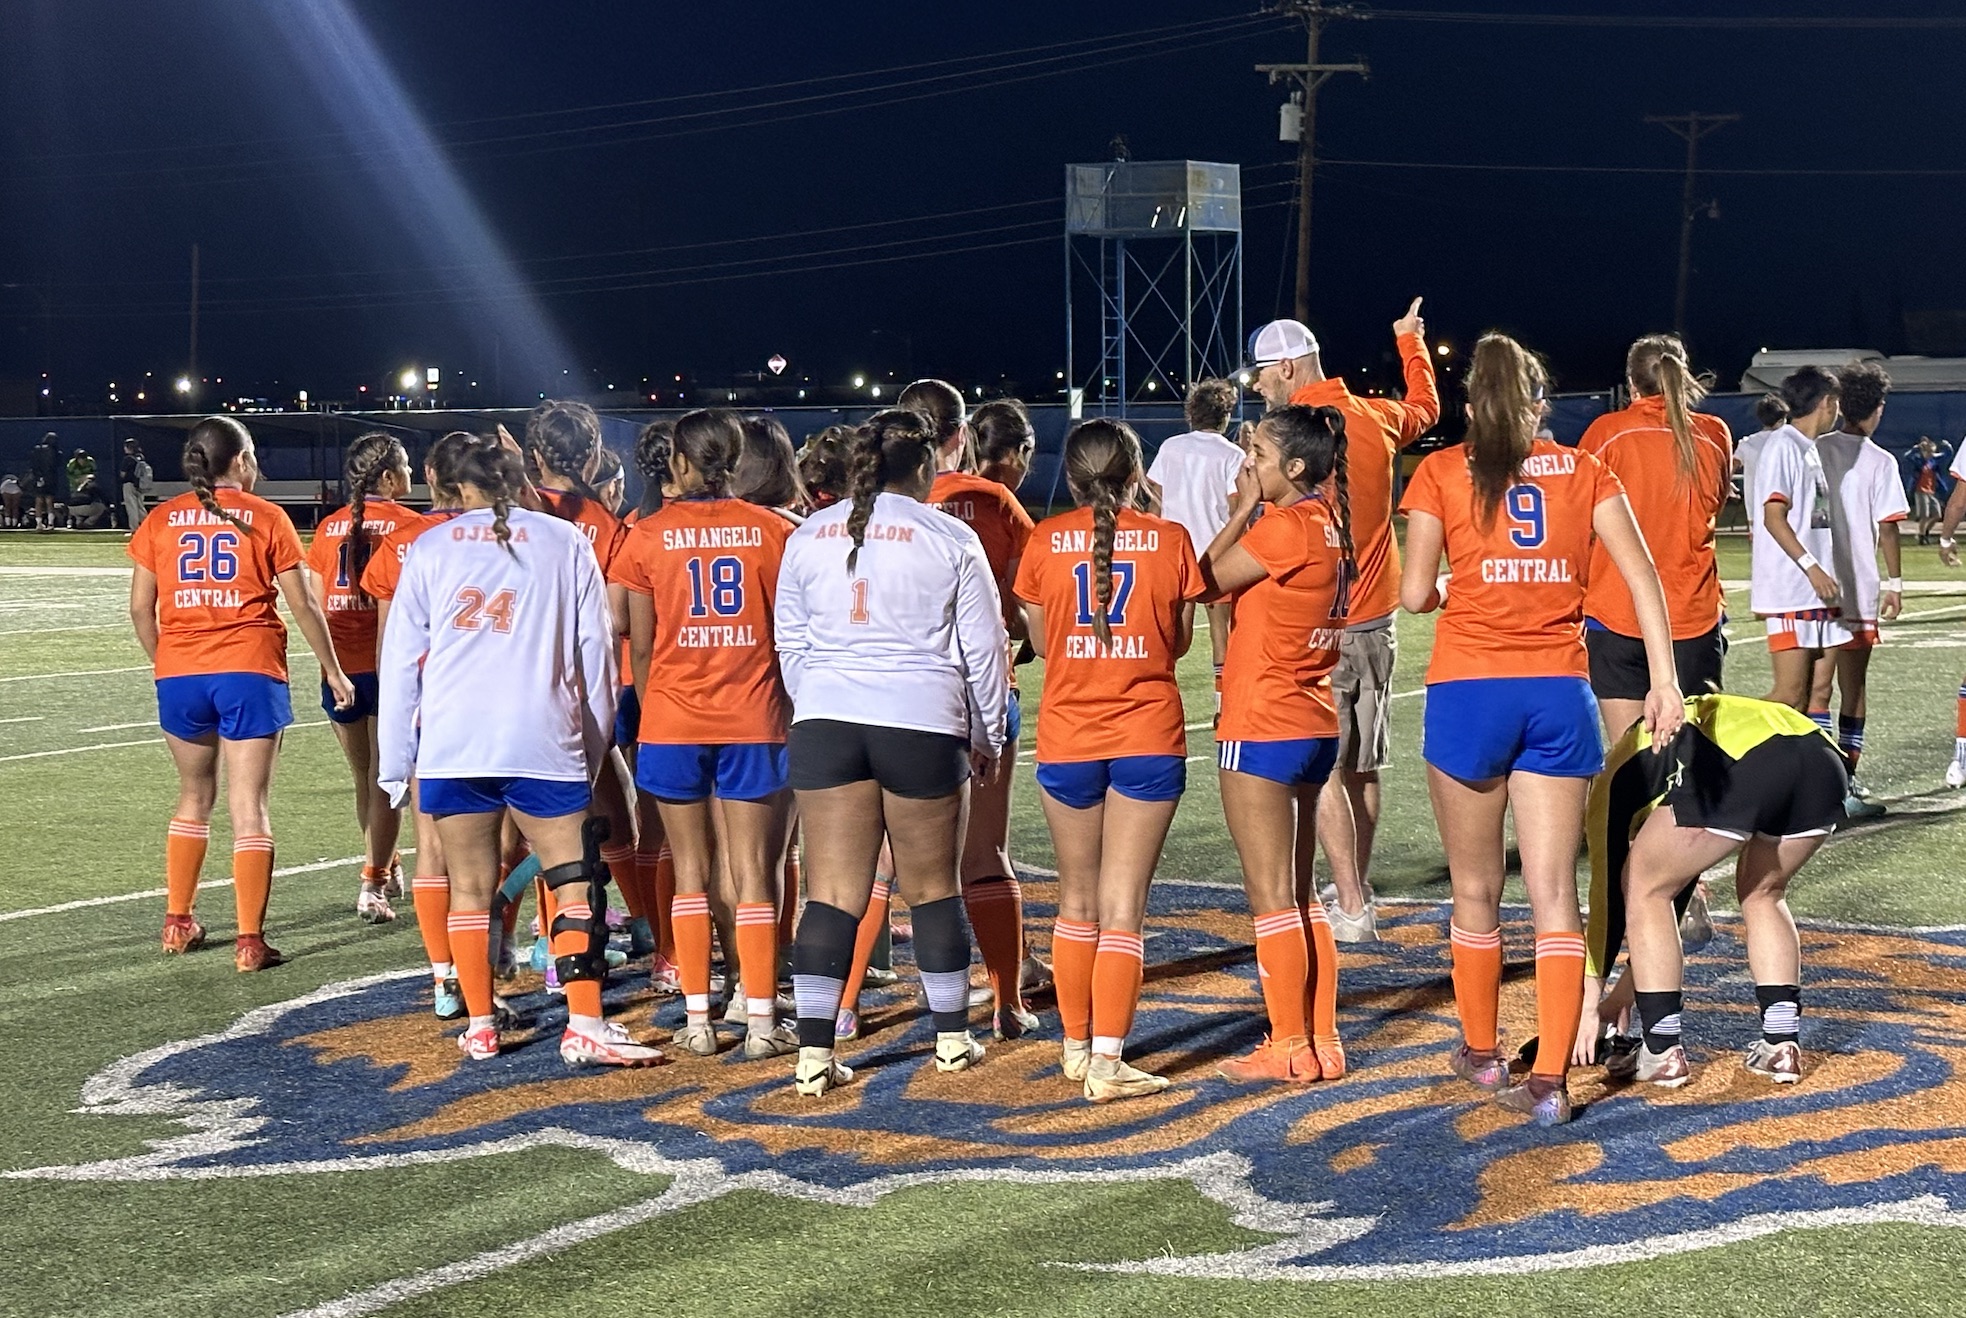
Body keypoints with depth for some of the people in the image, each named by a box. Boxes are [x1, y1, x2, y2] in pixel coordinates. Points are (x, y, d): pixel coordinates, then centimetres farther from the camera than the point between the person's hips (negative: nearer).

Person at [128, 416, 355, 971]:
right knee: (249, 804, -1)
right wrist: (332, 670, 11)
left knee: (195, 795, 21)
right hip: (249, 673, -3)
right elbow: (302, 604, 1)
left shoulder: (161, 519, 7)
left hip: (180, 674, 3)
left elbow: (140, 607, 6)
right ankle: (250, 940, -4)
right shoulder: (266, 518, 1)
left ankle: (177, 923, 26)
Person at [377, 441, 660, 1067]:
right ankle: (585, 1026, -6)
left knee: (470, 887, 9)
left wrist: (394, 759, 14)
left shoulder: (429, 547, 11)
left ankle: (480, 1027, 12)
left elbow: (400, 657, 10)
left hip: (451, 744, 1)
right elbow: (596, 650, 9)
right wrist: (594, 744, 17)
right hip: (544, 743, -1)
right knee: (575, 884, 1)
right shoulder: (565, 540, 10)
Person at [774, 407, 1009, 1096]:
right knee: (933, 886, 12)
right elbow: (983, 648, 2)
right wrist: (989, 735, 13)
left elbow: (791, 643, 13)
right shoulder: (951, 540, -2)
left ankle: (814, 1053, -3)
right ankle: (952, 1038, 23)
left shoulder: (808, 538, 7)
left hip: (826, 724, 2)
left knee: (831, 891, 3)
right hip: (923, 726, -2)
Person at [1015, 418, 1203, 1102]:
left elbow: (1040, 640, 8)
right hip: (1149, 739, -1)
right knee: (1123, 907, 0)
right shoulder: (1169, 539, -3)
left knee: (1077, 901, 17)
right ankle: (1107, 1062, -4)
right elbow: (1179, 640, 5)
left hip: (1067, 739, 2)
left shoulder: (1046, 541, -1)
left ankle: (1077, 1046, 26)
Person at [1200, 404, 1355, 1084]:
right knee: (1300, 894, 15)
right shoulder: (1329, 518, 9)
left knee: (1271, 896, -2)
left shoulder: (1286, 525, -18)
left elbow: (1207, 581, -10)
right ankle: (1322, 1041, 18)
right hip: (1313, 725, 9)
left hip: (1262, 727, -9)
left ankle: (1290, 1048, 3)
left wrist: (1241, 510, -3)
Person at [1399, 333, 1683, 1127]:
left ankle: (1482, 1054, 28)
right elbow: (1642, 578, 0)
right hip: (1559, 694, 1)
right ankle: (1550, 1081, -5)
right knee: (1554, 895, 1)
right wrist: (1665, 682, -2)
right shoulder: (1584, 471, 9)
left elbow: (1415, 593, -1)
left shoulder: (1442, 473, 3)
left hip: (1468, 690, -1)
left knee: (1476, 891, 14)